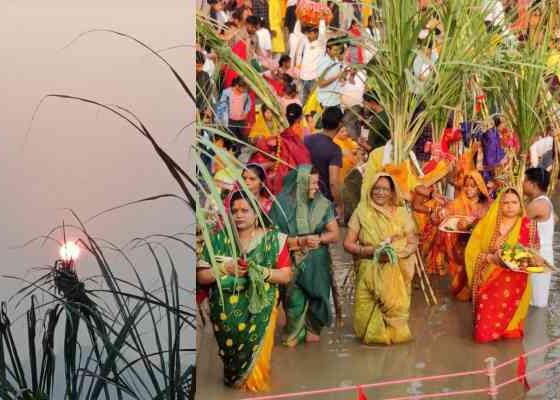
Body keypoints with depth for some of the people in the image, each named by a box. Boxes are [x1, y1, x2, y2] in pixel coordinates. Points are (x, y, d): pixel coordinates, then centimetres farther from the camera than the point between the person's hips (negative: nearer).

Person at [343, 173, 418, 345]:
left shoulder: (401, 213, 6)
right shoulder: (362, 211, 4)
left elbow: (413, 243, 6)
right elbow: (348, 244, 2)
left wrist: (395, 252, -12)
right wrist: (370, 250, -13)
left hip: (396, 272, 1)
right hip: (369, 271, 0)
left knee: (394, 307, -11)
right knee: (368, 311, -12)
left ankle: (393, 333, 16)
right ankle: (373, 333, 14)